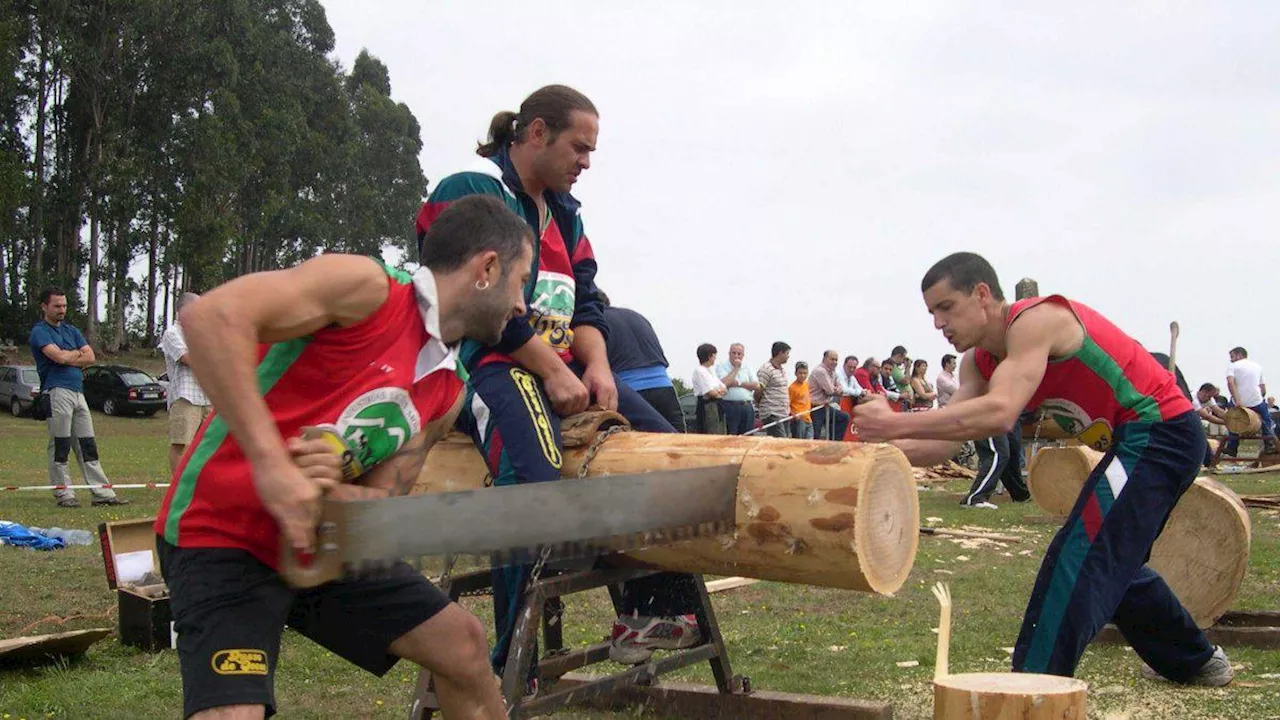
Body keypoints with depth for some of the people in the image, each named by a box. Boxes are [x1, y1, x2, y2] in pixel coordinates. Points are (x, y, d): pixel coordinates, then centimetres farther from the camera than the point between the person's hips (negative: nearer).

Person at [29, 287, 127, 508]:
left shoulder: (71, 330, 22)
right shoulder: (40, 331, 0)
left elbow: (91, 357, 11)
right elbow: (59, 356, -15)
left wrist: (68, 358, -3)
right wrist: (78, 353, 4)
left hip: (78, 392, 7)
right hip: (57, 392, -7)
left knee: (88, 446, 6)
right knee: (60, 445, -3)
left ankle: (103, 492, 6)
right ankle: (63, 494, 3)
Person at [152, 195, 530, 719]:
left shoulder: (448, 393, 6)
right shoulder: (367, 288, -18)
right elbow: (210, 316, -31)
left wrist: (332, 492, -19)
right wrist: (270, 464, -35)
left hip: (321, 546, 8)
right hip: (224, 539, -8)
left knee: (462, 641, 13)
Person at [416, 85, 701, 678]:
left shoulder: (563, 211, 20)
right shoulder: (472, 192, -6)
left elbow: (585, 300, 14)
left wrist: (596, 365, -5)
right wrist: (554, 372, -18)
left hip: (566, 367, 9)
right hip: (490, 365, -9)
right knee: (535, 479, -35)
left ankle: (647, 612, 4)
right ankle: (512, 670, -31)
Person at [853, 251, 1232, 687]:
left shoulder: (1035, 321, -22)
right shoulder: (978, 363, 6)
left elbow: (999, 413, -36)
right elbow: (945, 441, -3)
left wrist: (897, 423, -38)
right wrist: (883, 444, -20)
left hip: (1158, 433, -10)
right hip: (1138, 441, 10)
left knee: (1076, 563, -17)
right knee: (1111, 564, 23)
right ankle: (1196, 662, 42)